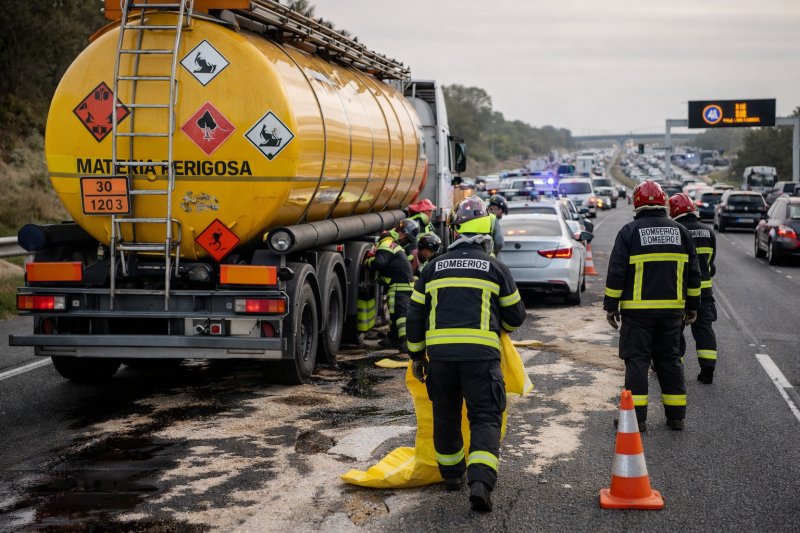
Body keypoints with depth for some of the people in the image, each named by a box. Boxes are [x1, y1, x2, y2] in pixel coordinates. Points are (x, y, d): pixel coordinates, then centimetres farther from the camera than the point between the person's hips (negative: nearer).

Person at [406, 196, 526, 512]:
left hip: (440, 351, 3)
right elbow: (515, 316, 10)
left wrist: (417, 356, 20)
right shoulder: (495, 268, 3)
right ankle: (480, 481, -17)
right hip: (480, 352, -3)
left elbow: (415, 316, 12)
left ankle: (451, 474, 32)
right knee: (485, 417, -1)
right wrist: (500, 325, 33)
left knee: (446, 414, 18)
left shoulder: (433, 268, 10)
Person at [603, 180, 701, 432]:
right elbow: (693, 273, 12)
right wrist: (692, 307, 20)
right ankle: (676, 415, 15)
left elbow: (616, 272, -7)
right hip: (672, 309, 4)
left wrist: (611, 306, 0)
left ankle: (637, 416, -2)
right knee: (670, 360, 12)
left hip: (638, 309, -4)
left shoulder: (630, 231, -6)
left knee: (637, 360, 1)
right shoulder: (680, 231, 7)